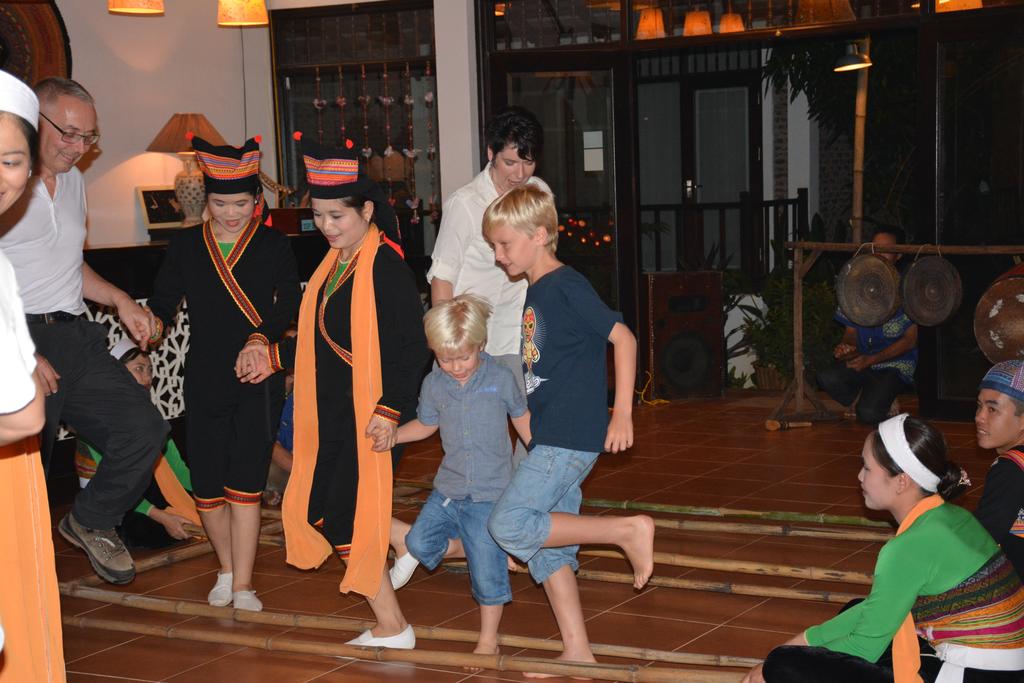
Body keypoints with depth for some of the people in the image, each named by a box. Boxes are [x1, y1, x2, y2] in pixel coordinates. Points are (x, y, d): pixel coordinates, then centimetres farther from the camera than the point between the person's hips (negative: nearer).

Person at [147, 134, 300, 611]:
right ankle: (226, 571, 27)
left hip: (258, 379, -2)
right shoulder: (185, 246, 8)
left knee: (244, 483, -8)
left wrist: (262, 336, -18)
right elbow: (164, 300, 10)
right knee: (207, 486, 6)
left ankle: (243, 585, 1)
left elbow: (289, 304, -3)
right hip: (203, 379, 2)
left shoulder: (272, 246, 2)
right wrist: (151, 321, -9)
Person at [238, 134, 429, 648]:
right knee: (315, 509, 11)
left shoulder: (387, 268, -16)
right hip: (332, 413, 9)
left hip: (372, 417, -9)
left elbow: (412, 349, -19)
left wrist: (389, 411, -24)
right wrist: (273, 355, 15)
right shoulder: (332, 264, 12)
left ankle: (391, 627, 7)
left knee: (345, 519, -5)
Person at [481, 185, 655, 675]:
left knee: (510, 525, -15)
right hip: (549, 437, 10)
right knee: (546, 545, 11)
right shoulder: (534, 293, 15)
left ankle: (629, 530, -10)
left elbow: (623, 337, -16)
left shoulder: (566, 287, -12)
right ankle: (577, 652, 18)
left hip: (571, 437, -10)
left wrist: (622, 413, -19)